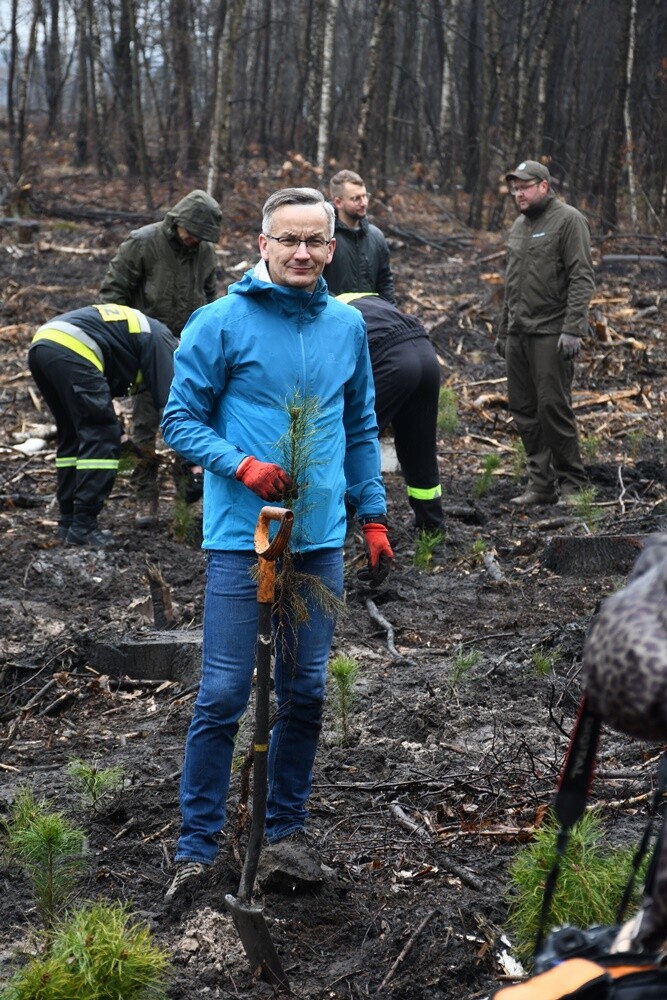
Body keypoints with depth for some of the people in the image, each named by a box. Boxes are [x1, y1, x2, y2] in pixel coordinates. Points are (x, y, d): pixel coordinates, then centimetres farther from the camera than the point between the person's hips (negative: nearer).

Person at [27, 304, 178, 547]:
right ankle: (83, 527, -4)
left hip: (40, 345, 9)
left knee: (72, 436, 19)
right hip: (71, 352, -9)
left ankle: (68, 522, 20)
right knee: (101, 437, -2)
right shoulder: (159, 340, 9)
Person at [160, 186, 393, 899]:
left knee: (306, 693, 10)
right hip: (241, 536, -4)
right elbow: (180, 420, -3)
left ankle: (286, 827, 25)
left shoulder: (347, 326, 9)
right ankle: (197, 846, 8)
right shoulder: (220, 323, -5)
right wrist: (243, 467, -18)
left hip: (320, 540, 4)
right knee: (222, 697, -3)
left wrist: (373, 518, 14)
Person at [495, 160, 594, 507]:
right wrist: (503, 330, 22)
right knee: (524, 411, 6)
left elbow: (582, 278, -12)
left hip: (551, 334, -8)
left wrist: (572, 328, -20)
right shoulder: (519, 226, 19)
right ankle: (541, 484, 11)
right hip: (519, 335, 8)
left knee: (553, 407, -8)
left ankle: (572, 484, 2)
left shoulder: (568, 220, -5)